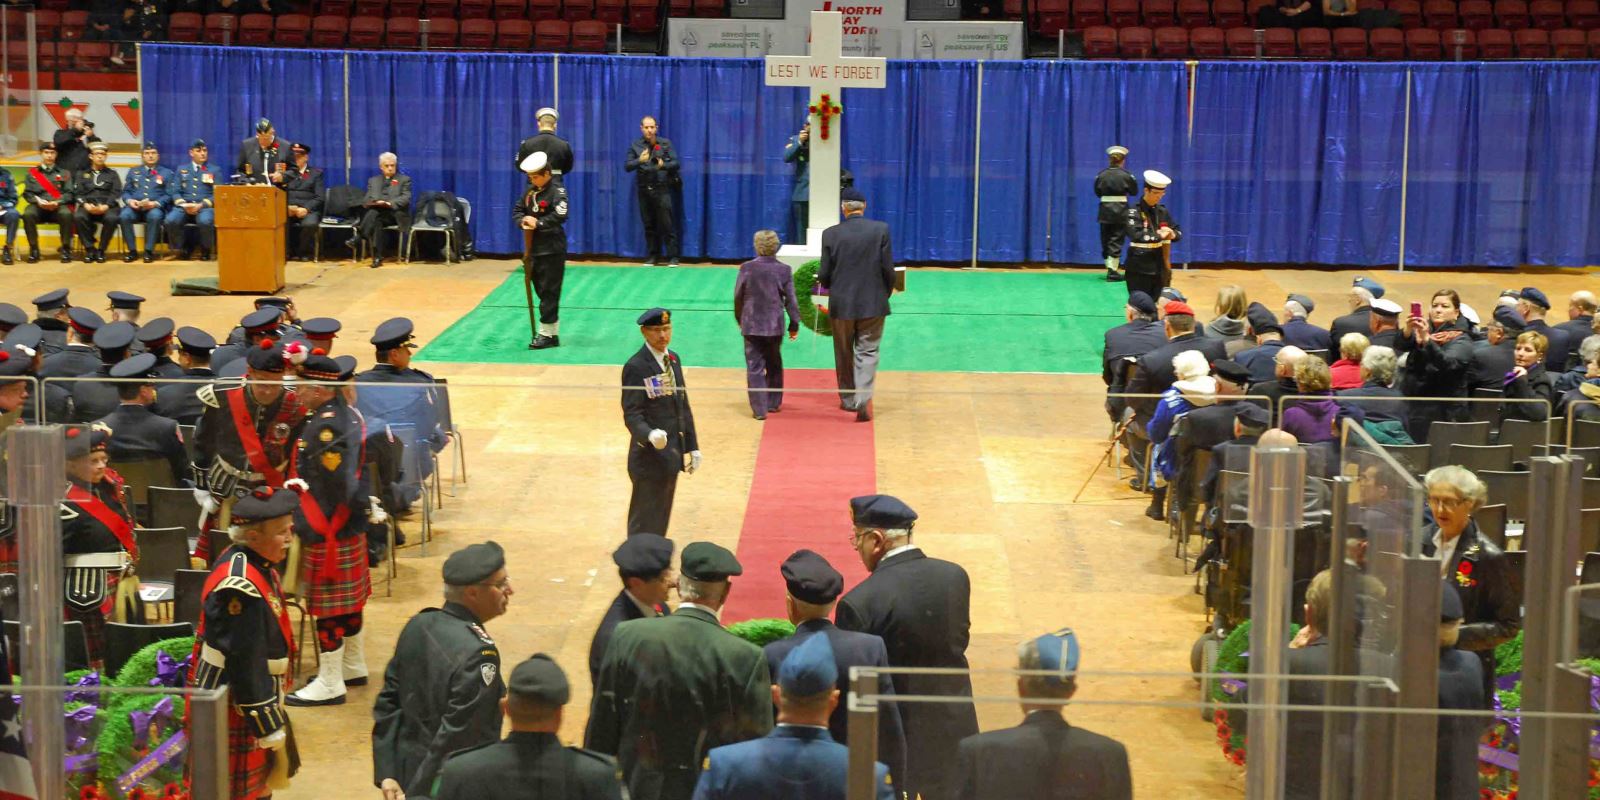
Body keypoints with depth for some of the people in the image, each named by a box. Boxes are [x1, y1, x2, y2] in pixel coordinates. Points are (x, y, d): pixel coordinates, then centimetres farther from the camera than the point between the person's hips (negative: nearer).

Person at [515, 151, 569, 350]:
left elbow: (560, 216, -24)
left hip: (552, 250, -8)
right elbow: (517, 211, 14)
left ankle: (547, 333, -2)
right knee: (541, 290, 11)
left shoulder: (557, 191, -11)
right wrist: (523, 221, -7)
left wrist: (538, 223, -20)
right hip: (534, 248, 8)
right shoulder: (530, 190, 11)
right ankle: (553, 333, 18)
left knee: (549, 292, -6)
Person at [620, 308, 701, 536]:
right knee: (645, 527, -1)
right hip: (650, 458, -8)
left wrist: (692, 446, 15)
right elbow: (631, 415, -19)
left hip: (671, 456, 8)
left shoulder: (673, 359, 11)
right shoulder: (636, 367, -15)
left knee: (661, 522, 15)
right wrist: (650, 435, -38)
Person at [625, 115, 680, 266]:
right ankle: (652, 256, 15)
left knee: (667, 224, -6)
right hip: (643, 190, 2)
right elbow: (627, 166, 0)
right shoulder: (635, 145, 6)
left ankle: (672, 257, -2)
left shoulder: (665, 144, 2)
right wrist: (639, 160, -19)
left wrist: (663, 165, -20)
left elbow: (676, 163, 0)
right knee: (649, 225, 7)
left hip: (661, 189, -2)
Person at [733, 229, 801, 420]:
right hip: (775, 326, 1)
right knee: (774, 365, 19)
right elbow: (790, 299, -3)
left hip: (751, 325, -1)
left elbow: (738, 297, -1)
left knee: (754, 368, 2)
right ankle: (774, 403, 27)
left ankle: (759, 409, -2)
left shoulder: (747, 268, -8)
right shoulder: (784, 270, -6)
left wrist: (739, 319, 15)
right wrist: (794, 324, 7)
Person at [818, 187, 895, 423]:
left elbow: (824, 274, -3)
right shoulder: (881, 229, -7)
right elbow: (888, 268, -6)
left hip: (841, 305, 1)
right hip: (873, 304, 0)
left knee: (844, 355, 16)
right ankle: (863, 400, -13)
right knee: (867, 353, 4)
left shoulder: (831, 234, -6)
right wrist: (885, 293, 11)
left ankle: (848, 399, 26)